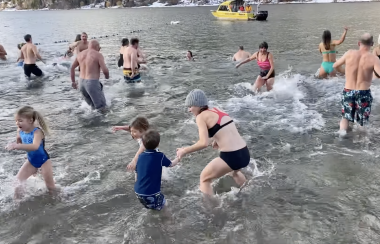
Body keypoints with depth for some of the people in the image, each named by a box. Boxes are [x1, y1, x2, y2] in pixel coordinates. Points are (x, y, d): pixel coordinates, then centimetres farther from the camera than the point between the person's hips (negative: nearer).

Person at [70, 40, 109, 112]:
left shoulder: (80, 54, 10)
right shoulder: (99, 55, -9)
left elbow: (72, 68, 16)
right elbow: (105, 70, -17)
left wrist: (73, 82, 24)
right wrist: (107, 76, 7)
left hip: (82, 82, 7)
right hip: (92, 84, -7)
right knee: (102, 108, 4)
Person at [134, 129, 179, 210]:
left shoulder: (141, 156, 2)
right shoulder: (160, 156, -10)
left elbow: (137, 172, 10)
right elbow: (171, 164, 7)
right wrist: (178, 157, 25)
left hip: (138, 191, 5)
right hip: (151, 193, -4)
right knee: (162, 202, 16)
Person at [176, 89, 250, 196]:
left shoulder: (201, 116, -6)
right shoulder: (217, 110, 15)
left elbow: (204, 143, -17)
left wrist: (184, 151, -6)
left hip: (230, 157, -8)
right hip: (245, 154, 8)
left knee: (204, 178, 16)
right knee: (234, 171, 41)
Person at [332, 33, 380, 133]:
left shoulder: (349, 53, -5)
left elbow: (334, 65, 8)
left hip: (348, 92, 2)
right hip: (364, 93, -2)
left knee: (345, 117, 19)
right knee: (362, 123, 15)